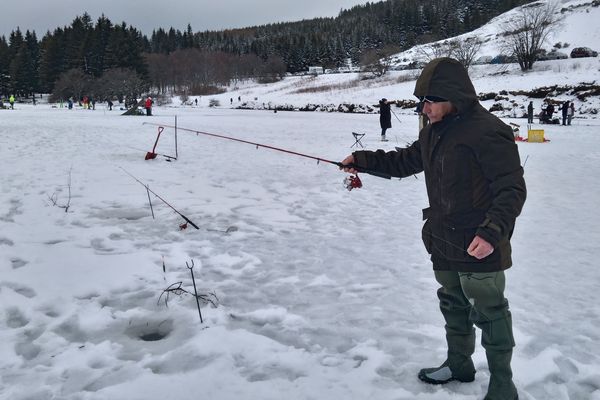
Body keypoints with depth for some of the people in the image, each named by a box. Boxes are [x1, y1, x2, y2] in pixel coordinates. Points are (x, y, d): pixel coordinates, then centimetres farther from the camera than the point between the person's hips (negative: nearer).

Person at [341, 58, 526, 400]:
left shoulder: (488, 132, -21)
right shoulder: (435, 131, 6)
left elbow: (512, 190, -23)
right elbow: (405, 161, 20)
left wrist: (492, 231, -35)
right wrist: (362, 160, 12)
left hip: (479, 248, -8)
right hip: (443, 243, 9)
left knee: (490, 314, 6)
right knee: (453, 306, 23)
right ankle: (459, 365, 43)